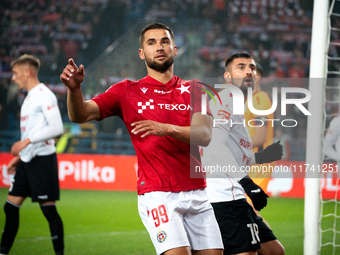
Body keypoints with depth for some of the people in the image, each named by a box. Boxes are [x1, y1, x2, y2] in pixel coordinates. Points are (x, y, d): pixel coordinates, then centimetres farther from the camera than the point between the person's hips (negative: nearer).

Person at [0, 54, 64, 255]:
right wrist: (19, 156, 21)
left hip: (42, 160, -9)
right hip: (27, 161, 9)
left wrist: (26, 141, -23)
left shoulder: (44, 95, -12)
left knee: (48, 208, -6)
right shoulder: (29, 97, 17)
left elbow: (57, 128, -21)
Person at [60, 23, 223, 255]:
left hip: (197, 195, 4)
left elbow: (205, 135, -7)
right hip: (158, 195, -4)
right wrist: (74, 88, -26)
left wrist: (168, 129, -26)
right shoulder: (127, 91, 5)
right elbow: (81, 115, -4)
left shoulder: (194, 90, 10)